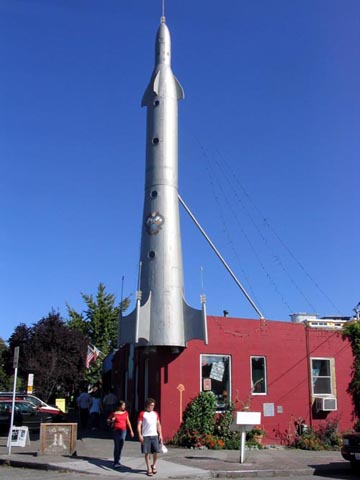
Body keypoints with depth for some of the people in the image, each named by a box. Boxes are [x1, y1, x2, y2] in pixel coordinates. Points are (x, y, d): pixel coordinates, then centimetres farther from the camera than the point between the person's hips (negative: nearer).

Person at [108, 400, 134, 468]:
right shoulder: (114, 413, -3)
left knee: (121, 446, 4)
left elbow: (128, 422, 16)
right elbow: (108, 420, 10)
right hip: (116, 430, -4)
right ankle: (116, 462, -1)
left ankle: (117, 460, 20)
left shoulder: (125, 413, 9)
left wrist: (131, 431, 15)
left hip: (123, 430, 4)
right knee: (117, 446, -6)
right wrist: (111, 421, -12)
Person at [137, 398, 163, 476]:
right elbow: (139, 425, -3)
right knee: (147, 453, 0)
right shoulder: (142, 414, 0)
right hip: (145, 436, -3)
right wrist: (140, 435, -12)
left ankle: (154, 465, 24)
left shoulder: (155, 413, 14)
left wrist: (160, 435, 8)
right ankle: (149, 469, 11)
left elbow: (158, 425, 15)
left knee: (156, 451, -1)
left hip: (155, 435, 3)